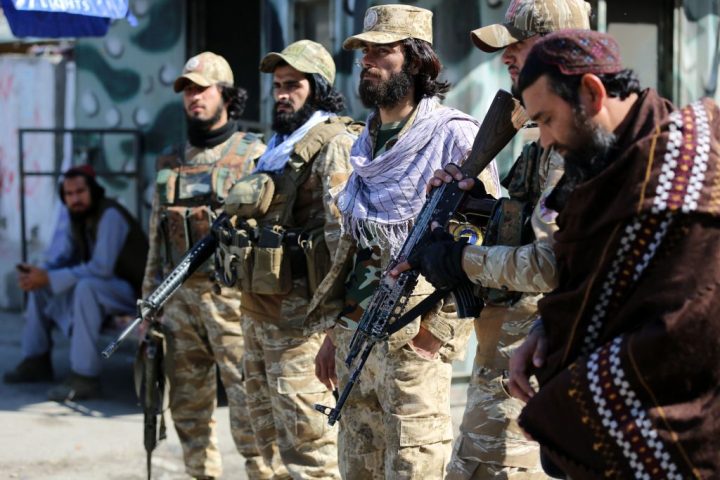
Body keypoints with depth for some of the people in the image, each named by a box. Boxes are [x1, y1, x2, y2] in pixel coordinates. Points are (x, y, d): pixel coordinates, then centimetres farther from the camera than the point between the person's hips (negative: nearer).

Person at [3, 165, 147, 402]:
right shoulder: (79, 216, 4)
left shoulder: (110, 216, -23)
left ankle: (85, 377, -37)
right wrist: (39, 273, -18)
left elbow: (101, 268, -32)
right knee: (40, 285, 8)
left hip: (133, 290, -9)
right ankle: (37, 361, 11)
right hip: (103, 282, 9)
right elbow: (63, 258, 6)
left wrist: (49, 279, -33)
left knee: (86, 288, -38)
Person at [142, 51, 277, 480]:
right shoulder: (171, 162, 16)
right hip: (179, 296, 6)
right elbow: (157, 239, 18)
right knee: (189, 404, 8)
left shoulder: (254, 154, 1)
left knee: (249, 399, -9)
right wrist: (149, 305, 13)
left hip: (232, 294, -5)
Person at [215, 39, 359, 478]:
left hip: (298, 313, -10)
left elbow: (343, 228, -21)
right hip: (258, 310, 10)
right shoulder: (279, 147, 20)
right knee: (269, 436, 15)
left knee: (306, 443, -9)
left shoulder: (333, 145, -11)